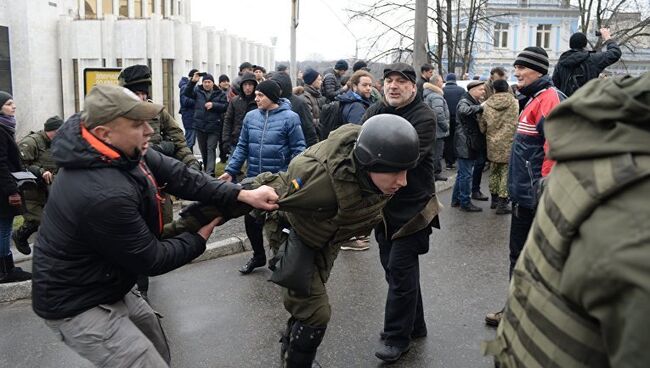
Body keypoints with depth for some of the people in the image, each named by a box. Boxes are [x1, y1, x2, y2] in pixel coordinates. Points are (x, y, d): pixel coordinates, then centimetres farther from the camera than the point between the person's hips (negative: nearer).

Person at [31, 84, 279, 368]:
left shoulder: (123, 150, -9)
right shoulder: (105, 195, -35)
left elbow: (176, 174, -8)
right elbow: (150, 260, -23)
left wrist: (242, 194, -16)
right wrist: (198, 240, -7)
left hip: (108, 287, 9)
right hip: (77, 304, -9)